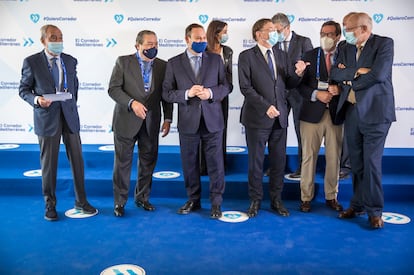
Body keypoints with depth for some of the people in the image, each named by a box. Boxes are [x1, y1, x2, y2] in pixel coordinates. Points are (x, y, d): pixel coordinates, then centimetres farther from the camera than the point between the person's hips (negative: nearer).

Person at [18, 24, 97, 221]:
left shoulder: (71, 61, 8)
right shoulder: (31, 62, -3)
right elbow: (23, 89, 1)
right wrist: (36, 99, -17)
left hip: (69, 116, 3)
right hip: (47, 117, -3)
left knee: (77, 159, 6)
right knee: (48, 162, 4)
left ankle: (81, 201, 20)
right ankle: (50, 204, 20)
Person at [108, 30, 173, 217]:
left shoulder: (162, 66, 5)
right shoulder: (123, 62, -3)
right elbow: (113, 89, -9)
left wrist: (168, 119, 2)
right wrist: (132, 103, -22)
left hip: (151, 122, 3)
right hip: (126, 120, -3)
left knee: (148, 161, 11)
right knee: (123, 162, 4)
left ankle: (142, 198, 27)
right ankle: (119, 202, 16)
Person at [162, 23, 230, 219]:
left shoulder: (216, 59, 5)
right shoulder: (174, 63, 2)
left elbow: (225, 86, 5)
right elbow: (167, 93, -1)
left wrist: (211, 92, -14)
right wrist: (187, 93, -18)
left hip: (212, 120, 0)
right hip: (188, 122, 0)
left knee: (215, 164, 4)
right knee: (189, 164, 11)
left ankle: (216, 203, 17)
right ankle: (193, 200, 27)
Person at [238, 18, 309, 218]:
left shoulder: (282, 56, 11)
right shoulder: (246, 56, -4)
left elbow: (289, 85, 10)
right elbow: (245, 87, -11)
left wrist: (297, 73, -11)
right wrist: (265, 106, -19)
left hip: (280, 118, 4)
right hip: (257, 118, -4)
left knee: (279, 161, 10)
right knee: (256, 161, 7)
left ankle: (276, 199, 24)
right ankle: (255, 200, 22)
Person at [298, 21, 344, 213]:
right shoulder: (309, 56, 4)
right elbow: (300, 84, 0)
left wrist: (339, 89, -12)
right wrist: (316, 94, -15)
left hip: (336, 114, 1)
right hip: (312, 113, -1)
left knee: (334, 157, 8)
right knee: (309, 156, 3)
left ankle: (331, 197, 22)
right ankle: (306, 197, 14)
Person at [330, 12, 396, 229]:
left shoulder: (384, 43, -5)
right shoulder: (347, 49, 12)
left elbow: (378, 74, -18)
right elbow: (334, 74, 1)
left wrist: (349, 81, -6)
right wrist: (356, 71, -15)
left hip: (375, 112, -5)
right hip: (352, 112, 6)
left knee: (371, 162, -3)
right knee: (356, 163, 11)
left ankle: (374, 211, 10)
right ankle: (358, 204, 24)